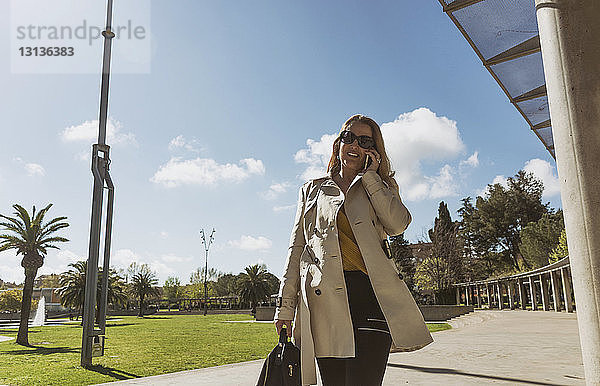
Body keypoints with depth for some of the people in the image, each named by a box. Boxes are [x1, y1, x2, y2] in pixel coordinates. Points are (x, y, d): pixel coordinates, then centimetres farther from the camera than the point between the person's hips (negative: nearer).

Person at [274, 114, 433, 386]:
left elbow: (397, 224, -3)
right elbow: (297, 248, 16)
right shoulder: (312, 190, 21)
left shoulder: (379, 188, 20)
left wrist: (370, 176, 4)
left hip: (370, 294, -1)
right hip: (324, 299, 1)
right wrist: (285, 307, 9)